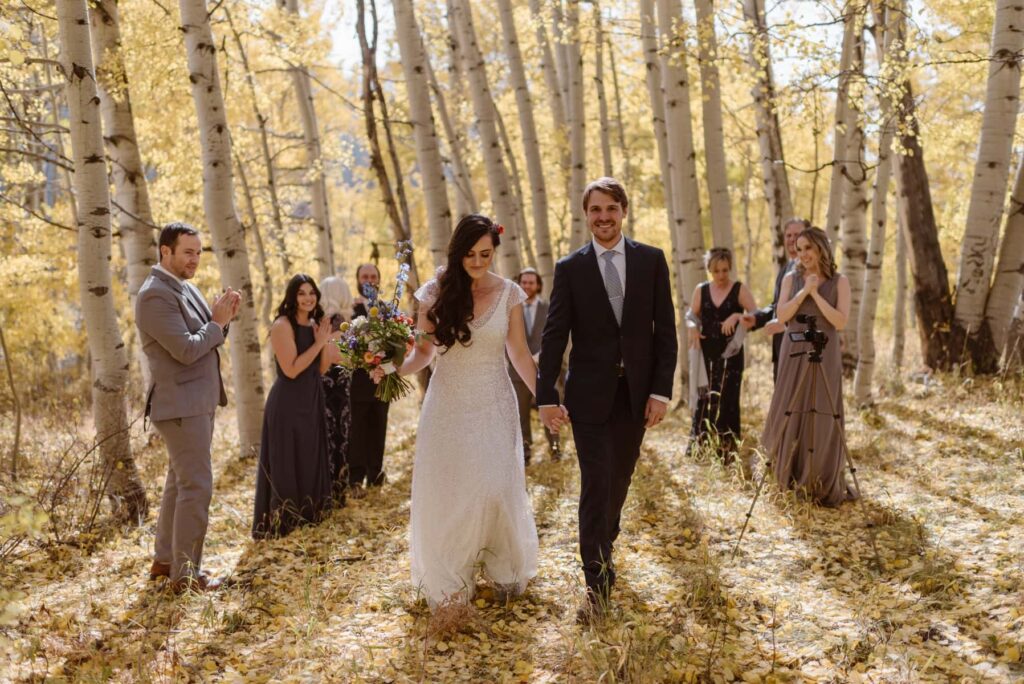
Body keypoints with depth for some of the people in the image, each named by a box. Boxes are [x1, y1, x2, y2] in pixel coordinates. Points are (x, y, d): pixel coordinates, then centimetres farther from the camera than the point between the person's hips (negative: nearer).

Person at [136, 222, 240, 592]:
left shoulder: (186, 287, 12)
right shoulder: (155, 295, -18)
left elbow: (205, 339, 16)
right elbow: (186, 349, -24)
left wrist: (221, 318, -2)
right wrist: (217, 322, -11)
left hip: (197, 402, 10)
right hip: (182, 405, -10)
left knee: (179, 482, 17)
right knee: (197, 487, -7)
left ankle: (164, 559, 27)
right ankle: (185, 573, 1)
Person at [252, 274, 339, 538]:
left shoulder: (314, 324, 9)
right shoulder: (282, 325, -15)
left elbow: (321, 369, 8)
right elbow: (291, 369, -22)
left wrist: (325, 341, -7)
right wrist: (318, 343, -19)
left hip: (312, 402, 8)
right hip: (288, 405, -8)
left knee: (311, 461, 16)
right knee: (287, 465, 0)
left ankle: (308, 517, 29)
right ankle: (283, 523, 10)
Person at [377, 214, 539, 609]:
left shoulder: (508, 294, -1)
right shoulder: (437, 292, -4)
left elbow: (520, 355, 4)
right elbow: (424, 350, -1)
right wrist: (396, 368, -20)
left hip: (494, 405, 0)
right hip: (448, 405, 0)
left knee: (498, 488, 0)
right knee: (447, 491, 4)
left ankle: (504, 570, 24)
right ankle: (449, 580, 22)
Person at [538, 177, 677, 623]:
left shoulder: (651, 260, 2)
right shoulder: (570, 268, -1)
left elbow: (664, 329, 1)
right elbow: (554, 335, -2)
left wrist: (661, 390, -6)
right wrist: (546, 396, -8)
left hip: (636, 392, 2)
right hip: (589, 393, -2)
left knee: (619, 481, 13)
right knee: (595, 485, -5)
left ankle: (602, 549, 37)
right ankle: (598, 583, 2)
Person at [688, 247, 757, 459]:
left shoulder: (740, 290, -1)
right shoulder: (701, 290, 8)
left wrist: (737, 316, -24)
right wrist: (693, 329, -7)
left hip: (730, 354, -2)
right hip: (706, 353, 2)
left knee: (727, 401, -2)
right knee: (703, 399, 1)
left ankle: (728, 452, 4)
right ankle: (697, 448, 8)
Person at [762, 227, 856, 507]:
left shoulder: (839, 281, 2)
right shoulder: (791, 279, 8)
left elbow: (841, 322, -8)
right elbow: (782, 315, -3)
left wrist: (816, 294, -12)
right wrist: (804, 291, -12)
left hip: (824, 357, -2)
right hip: (794, 355, 2)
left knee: (823, 419, -2)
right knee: (791, 416, 3)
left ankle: (826, 487, 8)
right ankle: (793, 478, 18)